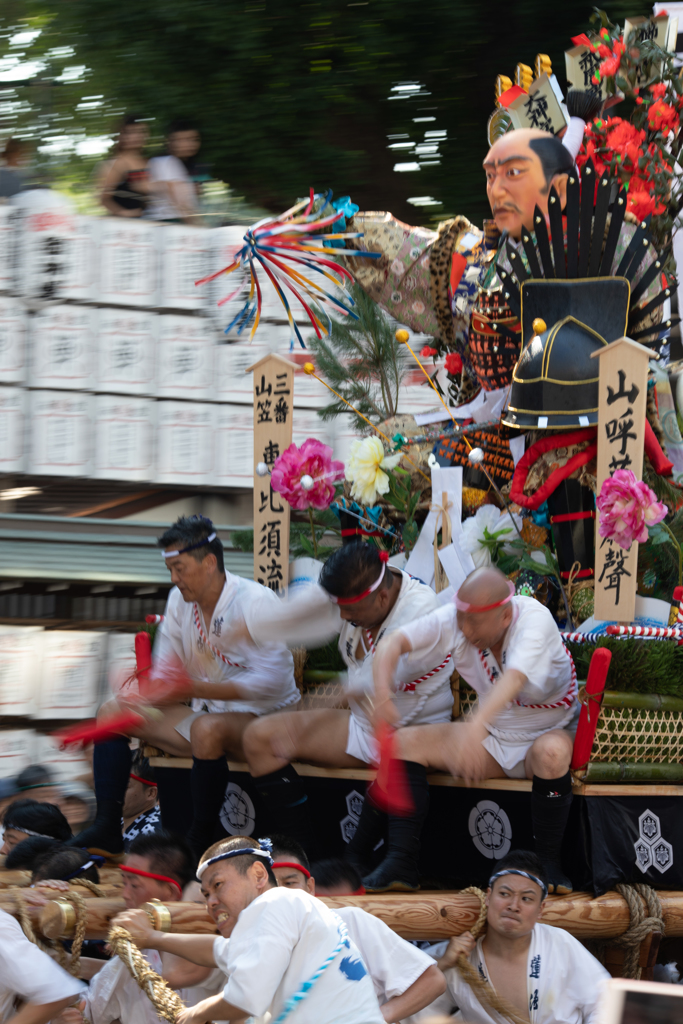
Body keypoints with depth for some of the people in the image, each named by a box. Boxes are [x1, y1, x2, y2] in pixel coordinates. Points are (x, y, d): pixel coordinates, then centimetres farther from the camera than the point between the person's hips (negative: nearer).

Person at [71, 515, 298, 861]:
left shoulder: (255, 602, -18)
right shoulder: (180, 600, 5)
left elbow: (271, 680, -26)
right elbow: (165, 674, 9)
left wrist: (195, 688, -32)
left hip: (263, 717, -8)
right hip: (207, 711, 8)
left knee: (207, 728, -40)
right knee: (111, 712, 1)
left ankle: (200, 843, -27)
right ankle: (106, 829, -5)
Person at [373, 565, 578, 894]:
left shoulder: (535, 619, -28)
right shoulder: (455, 620, -13)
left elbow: (513, 680, -45)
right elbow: (395, 643, -18)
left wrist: (476, 726, -63)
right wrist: (382, 690, -39)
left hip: (549, 732, -5)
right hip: (493, 740, 5)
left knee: (551, 751, -40)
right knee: (404, 743, -13)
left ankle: (549, 864, -24)